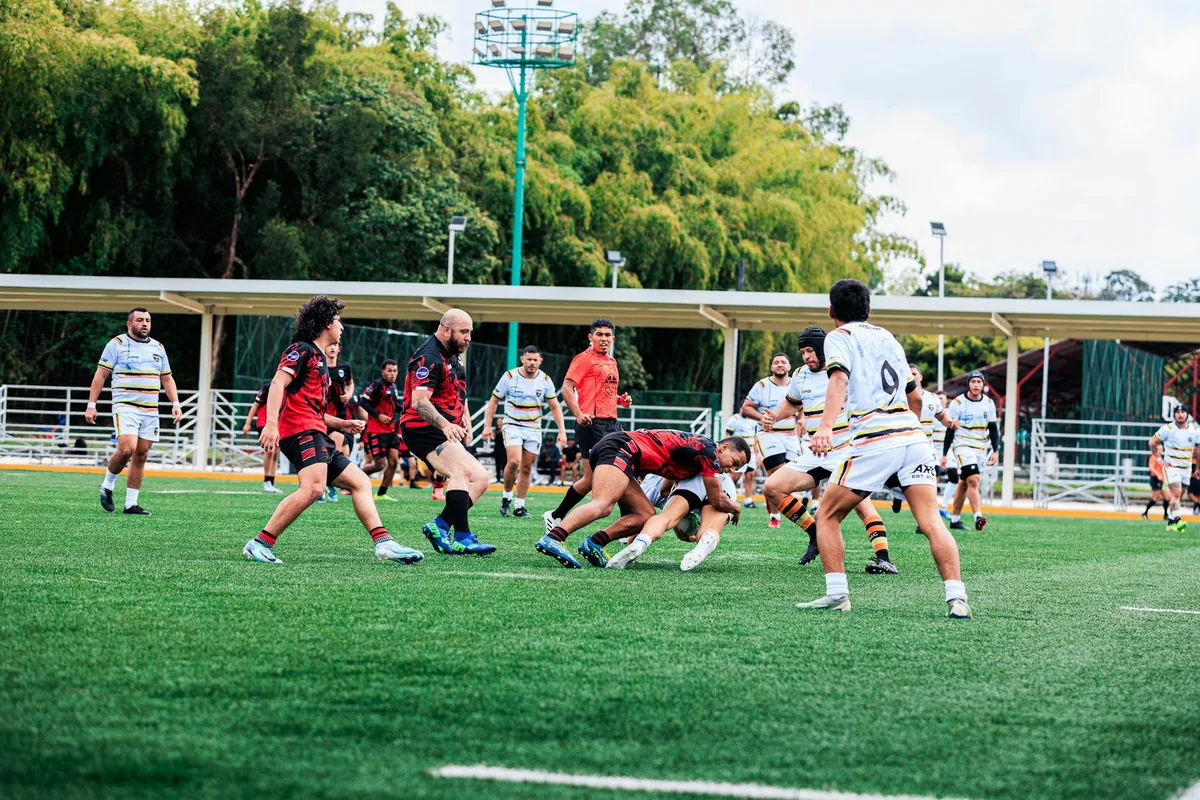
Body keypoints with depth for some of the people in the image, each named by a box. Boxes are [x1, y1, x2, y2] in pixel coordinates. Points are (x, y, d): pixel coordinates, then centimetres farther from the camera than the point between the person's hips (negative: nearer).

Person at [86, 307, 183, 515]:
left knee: (141, 456, 2)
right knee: (127, 449, -21)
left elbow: (167, 379, 21)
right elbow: (100, 375, -1)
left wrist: (175, 403, 7)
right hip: (125, 406, -5)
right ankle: (107, 486, 4)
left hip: (150, 410, 5)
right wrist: (91, 405, -6)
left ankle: (131, 503, 7)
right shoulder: (117, 344, 0)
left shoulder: (158, 347, 15)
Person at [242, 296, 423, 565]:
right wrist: (271, 424, -29)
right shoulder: (302, 350, -2)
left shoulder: (319, 358, 28)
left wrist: (341, 424, 26)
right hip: (301, 431, -11)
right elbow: (278, 384, -16)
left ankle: (383, 543, 1)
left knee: (360, 482, 9)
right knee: (314, 487, -29)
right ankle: (259, 544, -28)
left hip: (316, 434, 11)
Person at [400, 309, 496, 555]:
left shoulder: (453, 356, 18)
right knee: (462, 471, -28)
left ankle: (439, 526, -4)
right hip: (423, 430, -10)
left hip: (447, 432, 10)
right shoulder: (429, 357, -14)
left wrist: (465, 419, 11)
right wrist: (445, 425, -39)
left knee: (480, 477, 4)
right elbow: (419, 402, -25)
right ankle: (462, 538, -36)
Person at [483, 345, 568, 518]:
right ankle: (506, 497, 0)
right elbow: (494, 401, 1)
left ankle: (519, 506, 14)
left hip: (534, 429, 3)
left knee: (526, 468, 4)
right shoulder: (509, 377, -8)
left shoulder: (545, 380, -2)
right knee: (513, 462, -22)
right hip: (512, 425, -3)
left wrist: (562, 431, -2)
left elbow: (555, 407, 6)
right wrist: (487, 426, -6)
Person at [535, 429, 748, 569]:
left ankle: (595, 544, -7)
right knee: (602, 505, -29)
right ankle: (552, 539, -50)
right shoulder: (708, 450, -2)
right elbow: (717, 500, 2)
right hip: (620, 448, -10)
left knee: (646, 515, 9)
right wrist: (735, 508, 23)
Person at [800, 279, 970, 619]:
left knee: (827, 516, 10)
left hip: (874, 441, -5)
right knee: (932, 524, -4)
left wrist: (825, 426, -28)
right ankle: (957, 598, -20)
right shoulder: (887, 337, 25)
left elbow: (839, 377, -14)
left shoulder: (839, 337, 7)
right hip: (914, 435, 5)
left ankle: (837, 593, 0)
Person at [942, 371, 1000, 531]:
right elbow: (950, 430, -4)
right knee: (973, 480, -21)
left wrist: (996, 450, 2)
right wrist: (944, 454, -4)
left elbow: (993, 429, 12)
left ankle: (955, 519, 17)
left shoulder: (989, 403, 6)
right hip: (963, 446, -5)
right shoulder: (958, 403, -7)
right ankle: (978, 517, -28)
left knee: (964, 484, 10)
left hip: (980, 449, 5)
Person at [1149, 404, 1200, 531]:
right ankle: (1177, 520, -27)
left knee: (1178, 497, 8)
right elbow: (1152, 442, 0)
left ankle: (1171, 522, 17)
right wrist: (1160, 459, -6)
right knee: (1176, 493, -20)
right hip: (1171, 467, -4)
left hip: (1186, 468, 4)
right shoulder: (1168, 429, -8)